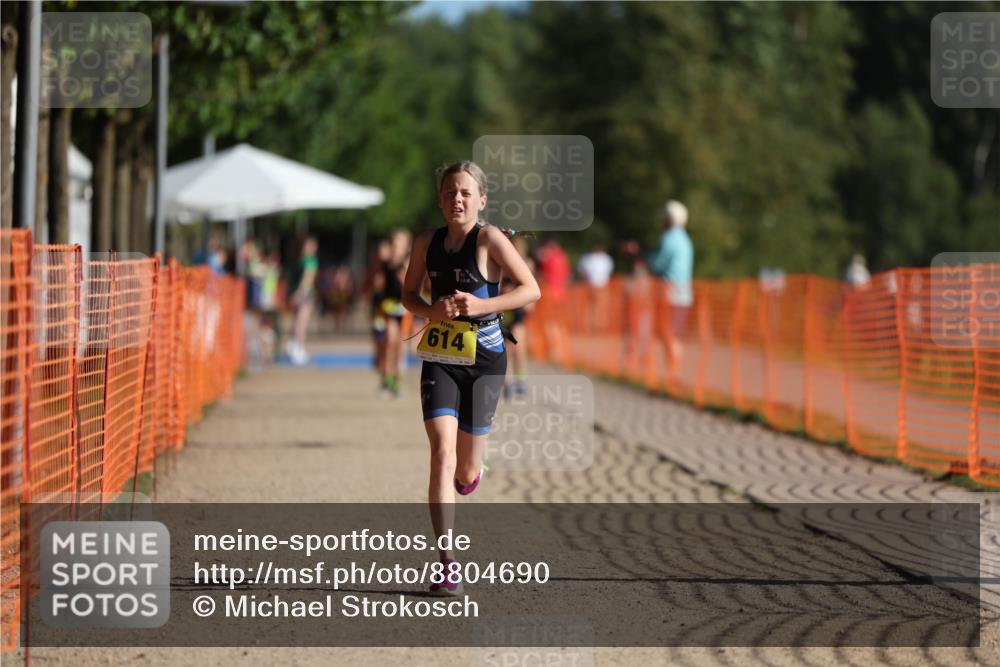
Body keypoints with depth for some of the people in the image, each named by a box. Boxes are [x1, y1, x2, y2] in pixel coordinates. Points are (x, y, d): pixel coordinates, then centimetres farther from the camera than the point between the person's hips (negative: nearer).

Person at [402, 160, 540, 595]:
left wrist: (481, 305, -22)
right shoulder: (427, 243, 3)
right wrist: (430, 310, -7)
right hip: (439, 360, 2)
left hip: (484, 359, -2)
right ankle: (447, 565, -16)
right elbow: (408, 294, 16)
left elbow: (531, 289, -10)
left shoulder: (489, 239, -8)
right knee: (442, 452, -17)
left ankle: (473, 468, 47)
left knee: (465, 476, 6)